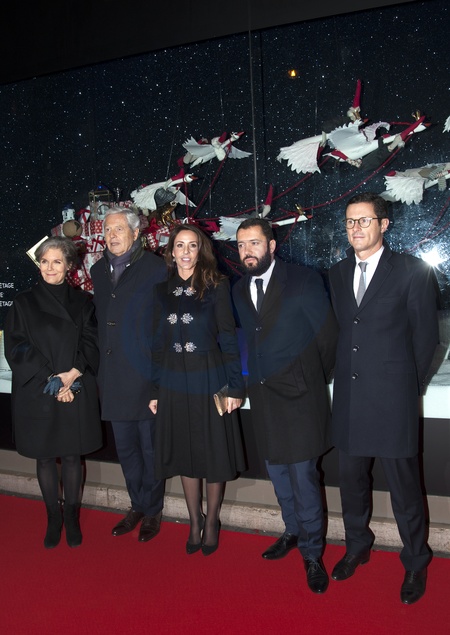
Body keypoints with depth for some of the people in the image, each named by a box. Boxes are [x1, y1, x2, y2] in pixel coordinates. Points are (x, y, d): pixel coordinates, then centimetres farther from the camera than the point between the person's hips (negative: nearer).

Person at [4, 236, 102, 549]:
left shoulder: (83, 302, 5)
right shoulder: (24, 303, 2)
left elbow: (91, 345, 1)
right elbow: (16, 348, -3)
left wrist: (72, 374, -15)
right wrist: (50, 381, -12)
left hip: (77, 394, 0)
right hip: (37, 394, 0)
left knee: (72, 456, 7)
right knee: (45, 458, 9)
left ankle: (72, 518, 23)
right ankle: (53, 519, 24)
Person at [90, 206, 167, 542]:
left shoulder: (156, 268, -7)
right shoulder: (99, 270, 11)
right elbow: (101, 321, 14)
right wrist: (101, 372, 11)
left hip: (147, 376, -6)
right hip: (114, 379, 6)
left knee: (150, 448, 7)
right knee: (125, 448, 16)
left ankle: (152, 512, 25)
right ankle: (138, 506, 34)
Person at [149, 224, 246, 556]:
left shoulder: (217, 286, -4)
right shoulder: (162, 291, 5)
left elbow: (228, 338, -5)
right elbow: (159, 342, 7)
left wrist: (235, 386, -8)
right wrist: (155, 390, 6)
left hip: (209, 381, -3)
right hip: (174, 383, 3)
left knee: (214, 454, 8)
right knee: (185, 454, 13)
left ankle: (212, 522, 29)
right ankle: (195, 521, 32)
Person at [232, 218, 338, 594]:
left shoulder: (304, 281, -8)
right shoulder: (239, 290, 7)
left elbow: (328, 335, -5)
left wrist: (314, 380, 3)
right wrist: (252, 378, 7)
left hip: (299, 396, -5)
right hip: (262, 395, 5)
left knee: (303, 475, -1)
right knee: (278, 472, 17)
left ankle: (312, 553, 19)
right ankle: (294, 532, 39)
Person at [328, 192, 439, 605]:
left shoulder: (412, 271, -5)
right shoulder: (337, 274, 9)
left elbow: (426, 335, -1)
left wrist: (408, 384, 3)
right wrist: (347, 375, 8)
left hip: (393, 399, -4)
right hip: (349, 397, 5)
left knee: (403, 485, 6)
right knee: (351, 478, 17)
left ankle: (416, 562, 28)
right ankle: (357, 546, 39)